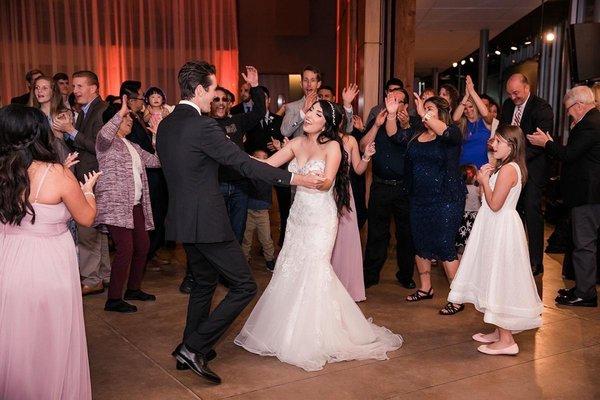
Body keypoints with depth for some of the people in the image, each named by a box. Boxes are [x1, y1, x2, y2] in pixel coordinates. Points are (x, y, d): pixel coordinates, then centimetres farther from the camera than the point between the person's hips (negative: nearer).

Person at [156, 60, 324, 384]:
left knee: (204, 282, 24)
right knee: (243, 287, -1)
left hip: (182, 219, 10)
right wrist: (294, 178, -16)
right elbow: (243, 163, -20)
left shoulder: (165, 125, 9)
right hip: (206, 221, -9)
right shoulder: (202, 126, -18)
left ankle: (190, 350, 31)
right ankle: (194, 348, -1)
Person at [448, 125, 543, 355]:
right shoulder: (505, 167, 13)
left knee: (500, 280, -4)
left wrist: (484, 181, -11)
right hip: (496, 229, 10)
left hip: (501, 230, -10)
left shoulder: (508, 169, -19)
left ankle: (506, 341, 3)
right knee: (496, 281, 16)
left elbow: (494, 204, -22)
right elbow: (493, 200, 14)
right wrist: (486, 177, 3)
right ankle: (499, 332, 26)